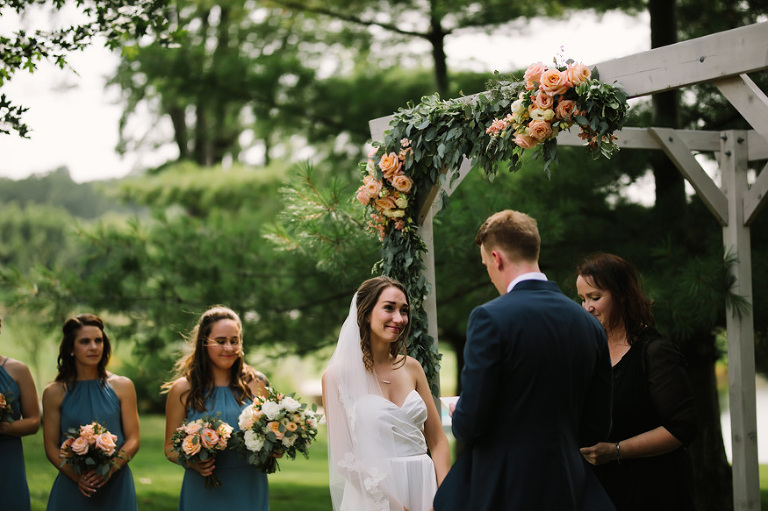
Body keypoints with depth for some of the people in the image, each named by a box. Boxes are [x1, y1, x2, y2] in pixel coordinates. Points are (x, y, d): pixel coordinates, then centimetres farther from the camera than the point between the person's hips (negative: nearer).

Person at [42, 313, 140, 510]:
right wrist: (77, 476, -16)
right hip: (71, 487, 0)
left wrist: (110, 469, -16)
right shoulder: (54, 392, 1)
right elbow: (51, 447, 0)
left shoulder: (122, 386, 3)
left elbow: (133, 441, 1)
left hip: (116, 486, 1)